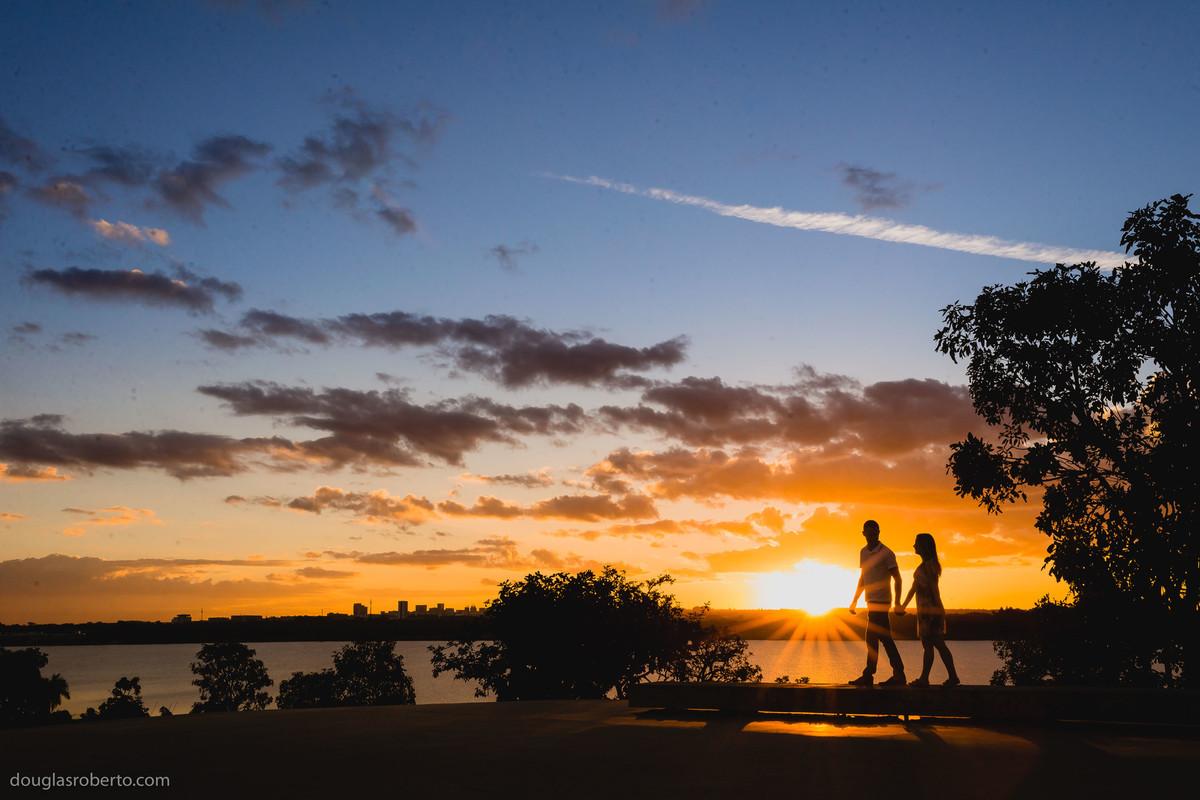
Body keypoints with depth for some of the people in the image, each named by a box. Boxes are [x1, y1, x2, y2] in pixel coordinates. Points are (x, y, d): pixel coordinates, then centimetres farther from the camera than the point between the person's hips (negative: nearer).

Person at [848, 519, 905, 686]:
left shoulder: (886, 553, -8)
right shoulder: (863, 553, 14)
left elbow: (897, 579, -9)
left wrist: (897, 602, -17)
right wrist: (855, 600, 21)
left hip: (880, 602, -8)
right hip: (872, 602, 8)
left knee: (872, 638, -9)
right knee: (885, 638, 7)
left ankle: (868, 676, -4)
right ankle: (899, 675, 10)